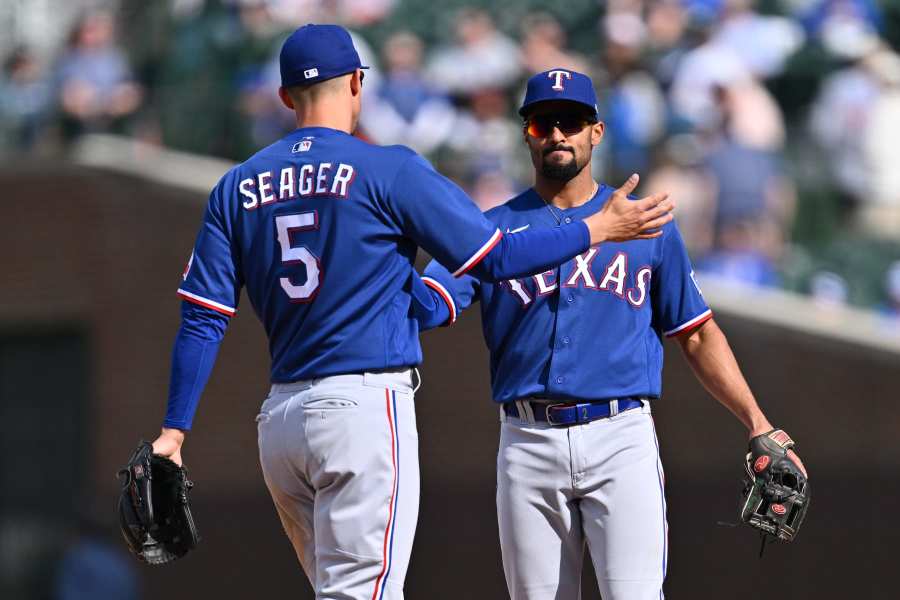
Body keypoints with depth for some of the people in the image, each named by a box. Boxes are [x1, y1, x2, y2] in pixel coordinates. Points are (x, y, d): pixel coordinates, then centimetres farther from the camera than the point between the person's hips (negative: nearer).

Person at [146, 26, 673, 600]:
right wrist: (599, 229, 8)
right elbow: (495, 257, -4)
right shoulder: (389, 170, -5)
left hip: (280, 418, 6)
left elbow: (202, 319, 5)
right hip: (366, 407, -6)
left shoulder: (237, 187, 9)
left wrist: (174, 430, 7)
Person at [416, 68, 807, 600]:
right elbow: (424, 306, -4)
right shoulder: (491, 230, 10)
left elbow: (697, 334, 14)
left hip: (623, 437, -1)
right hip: (529, 447, 1)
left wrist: (759, 426, 4)